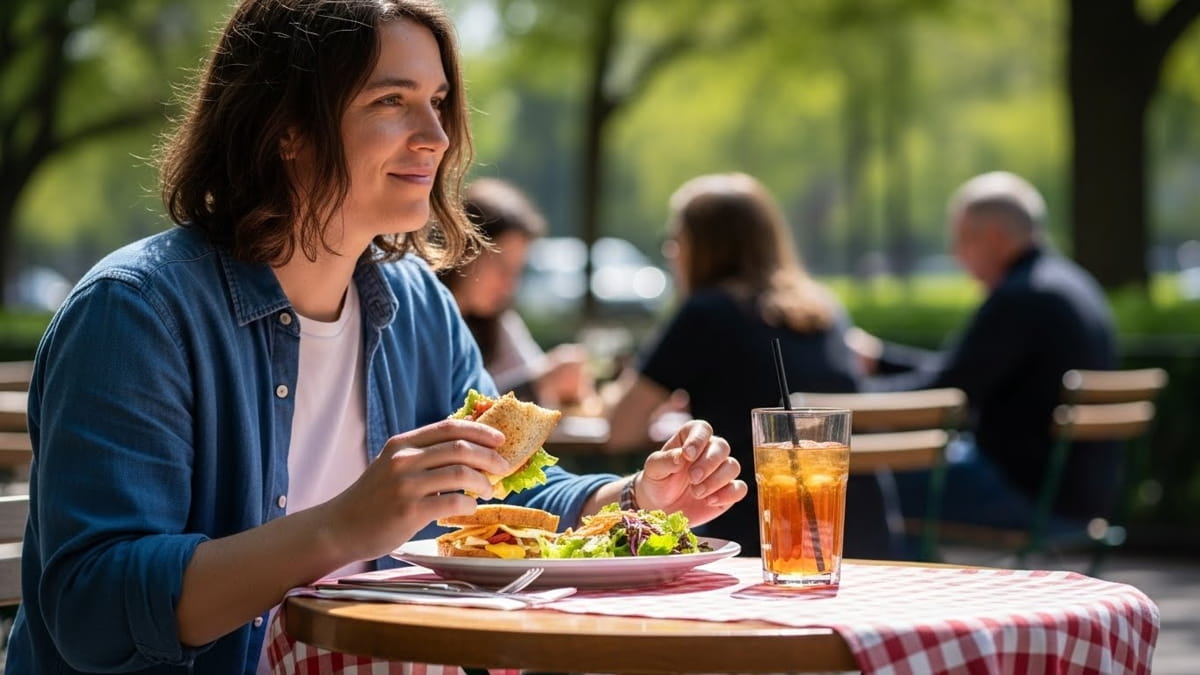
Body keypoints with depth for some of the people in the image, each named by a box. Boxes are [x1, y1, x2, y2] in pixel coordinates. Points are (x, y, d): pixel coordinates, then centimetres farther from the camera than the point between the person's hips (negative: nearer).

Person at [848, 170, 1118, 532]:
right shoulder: (1068, 282, 14)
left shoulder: (1022, 298, -18)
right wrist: (877, 356, 21)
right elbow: (963, 371, 19)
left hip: (1035, 494, -10)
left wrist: (860, 392, -5)